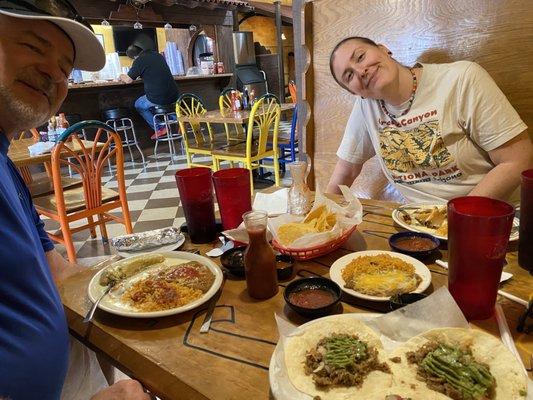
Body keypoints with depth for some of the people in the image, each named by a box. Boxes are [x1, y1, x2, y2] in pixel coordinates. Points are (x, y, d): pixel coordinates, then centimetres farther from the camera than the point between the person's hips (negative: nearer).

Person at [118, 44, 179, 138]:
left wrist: (121, 77, 18)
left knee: (138, 105, 22)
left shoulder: (139, 61, -8)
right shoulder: (158, 55, 13)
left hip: (158, 98, -7)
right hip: (174, 96, 7)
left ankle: (159, 129, 10)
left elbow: (128, 80, -2)